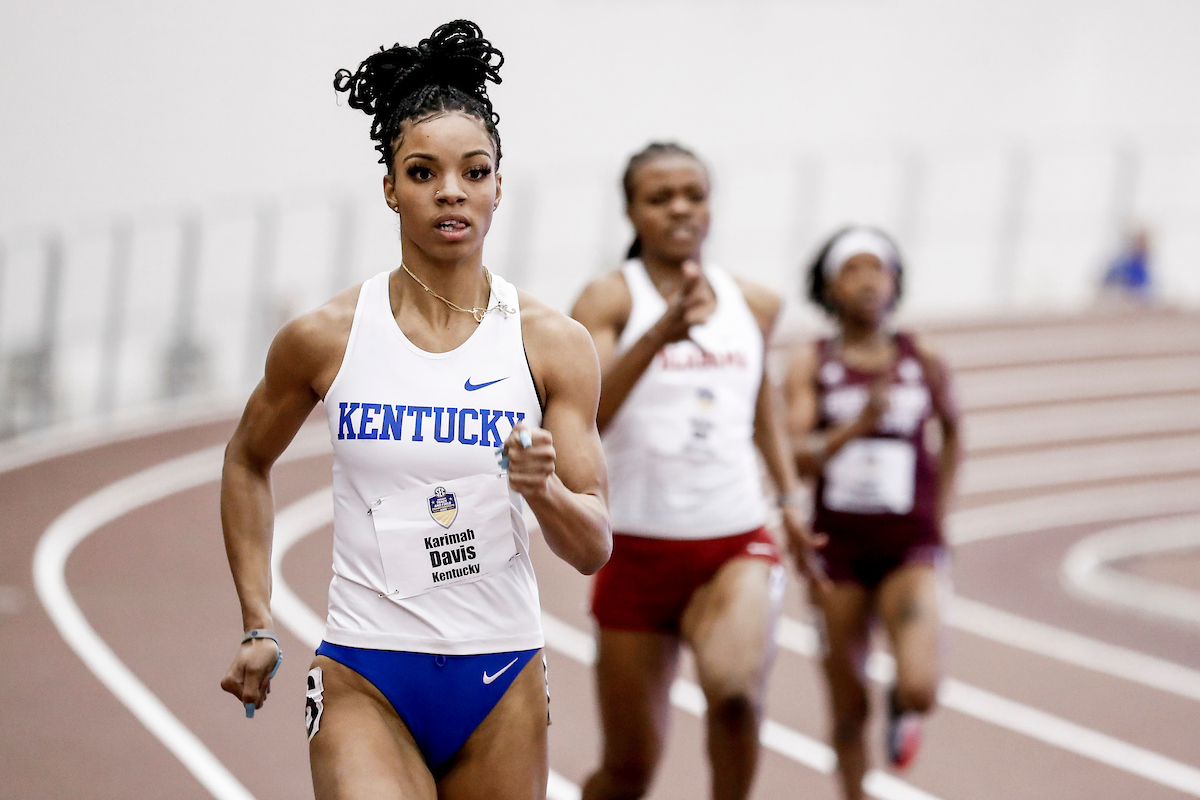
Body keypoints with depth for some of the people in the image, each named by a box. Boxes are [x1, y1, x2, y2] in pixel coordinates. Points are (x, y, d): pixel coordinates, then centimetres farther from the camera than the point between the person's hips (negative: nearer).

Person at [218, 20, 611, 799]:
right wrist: (258, 624, 11)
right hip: (364, 681, -2)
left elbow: (595, 549, -1)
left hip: (501, 683, 2)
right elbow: (248, 462, 17)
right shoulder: (324, 339, -2)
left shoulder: (553, 345, -1)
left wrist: (543, 489, -22)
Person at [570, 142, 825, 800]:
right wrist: (661, 333, -36)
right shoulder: (610, 300, -6)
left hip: (737, 546, 2)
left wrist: (790, 496, 18)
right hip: (639, 553, -2)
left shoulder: (754, 305, 8)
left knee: (735, 689, -31)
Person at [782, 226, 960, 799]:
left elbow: (950, 431, 20)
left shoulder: (923, 363, 1)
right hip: (839, 544, 0)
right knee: (847, 706, 7)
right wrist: (856, 426, -31)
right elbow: (797, 457, -15)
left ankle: (900, 707, 19)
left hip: (909, 546, 0)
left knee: (919, 689, -19)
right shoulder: (813, 366, -4)